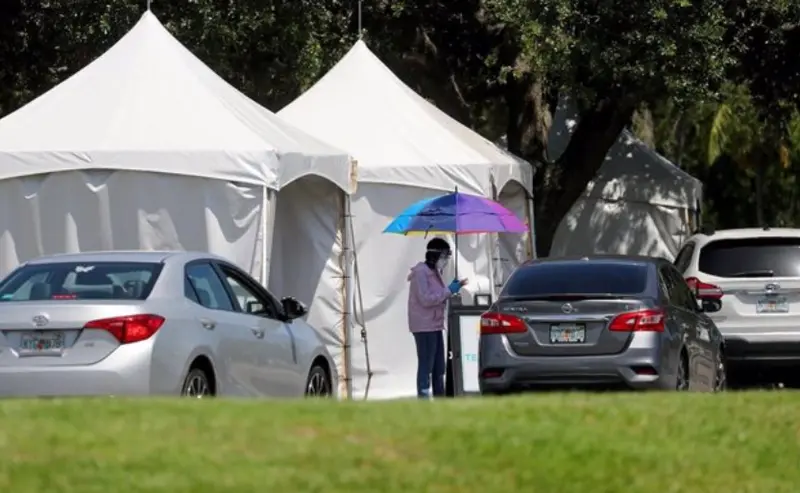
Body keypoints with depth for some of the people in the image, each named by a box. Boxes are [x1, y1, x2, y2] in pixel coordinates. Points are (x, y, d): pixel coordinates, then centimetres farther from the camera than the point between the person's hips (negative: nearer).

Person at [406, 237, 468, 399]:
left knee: (439, 367, 14)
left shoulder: (434, 272, 15)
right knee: (426, 366, -11)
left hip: (435, 325, 10)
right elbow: (426, 299, -21)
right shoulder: (421, 272, -14)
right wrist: (449, 291, -17)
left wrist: (452, 288, 7)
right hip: (424, 326, -10)